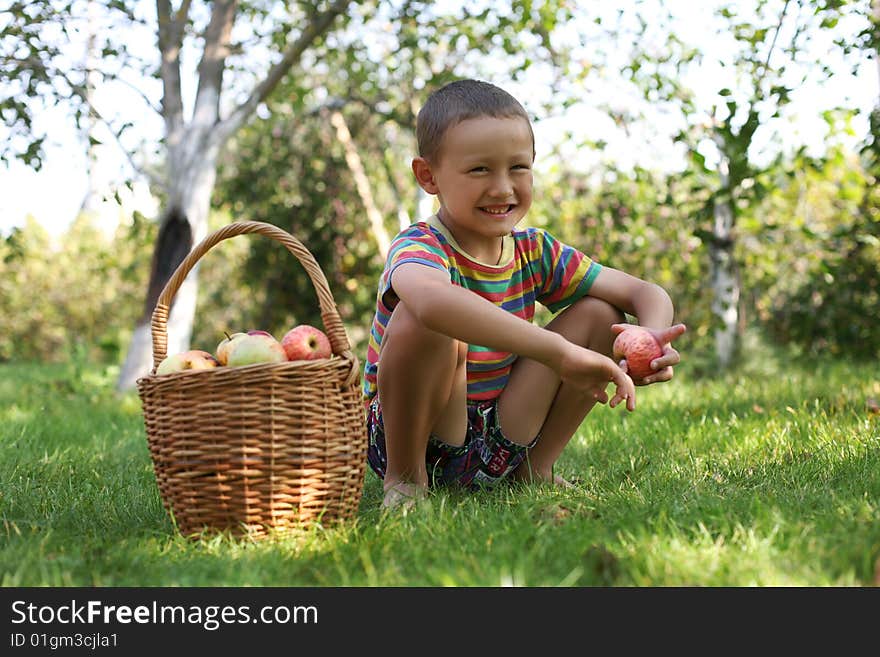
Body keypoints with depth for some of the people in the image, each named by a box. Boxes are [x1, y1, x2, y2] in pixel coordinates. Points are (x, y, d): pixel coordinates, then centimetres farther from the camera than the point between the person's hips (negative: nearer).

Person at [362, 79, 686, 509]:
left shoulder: (533, 252, 0)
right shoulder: (418, 248, -20)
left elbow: (647, 294, 1)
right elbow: (433, 298, -47)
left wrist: (652, 339, -24)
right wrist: (561, 353, -52)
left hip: (501, 445, 6)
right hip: (412, 437, -5)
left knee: (599, 313, -5)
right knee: (422, 319, -34)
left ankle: (534, 470, 6)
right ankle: (404, 476, -11)